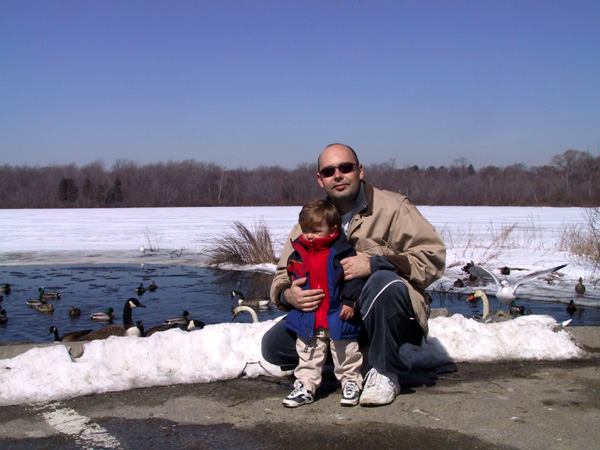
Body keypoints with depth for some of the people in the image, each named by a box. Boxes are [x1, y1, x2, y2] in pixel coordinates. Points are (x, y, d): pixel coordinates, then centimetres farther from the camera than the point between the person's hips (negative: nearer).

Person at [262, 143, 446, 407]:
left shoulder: (392, 207, -9)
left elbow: (433, 256, -16)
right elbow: (284, 274, 8)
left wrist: (375, 263, -27)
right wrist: (288, 295, -17)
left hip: (384, 318, -4)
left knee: (385, 283, -37)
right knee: (273, 345, -10)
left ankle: (384, 374, -14)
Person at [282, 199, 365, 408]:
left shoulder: (343, 252, -10)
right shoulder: (297, 254, 4)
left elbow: (354, 278, -10)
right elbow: (291, 277, 17)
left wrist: (349, 302, -16)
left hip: (338, 316, -3)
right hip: (307, 318, 4)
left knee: (346, 352, 10)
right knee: (307, 354, 10)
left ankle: (351, 383, 25)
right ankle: (305, 386, 18)